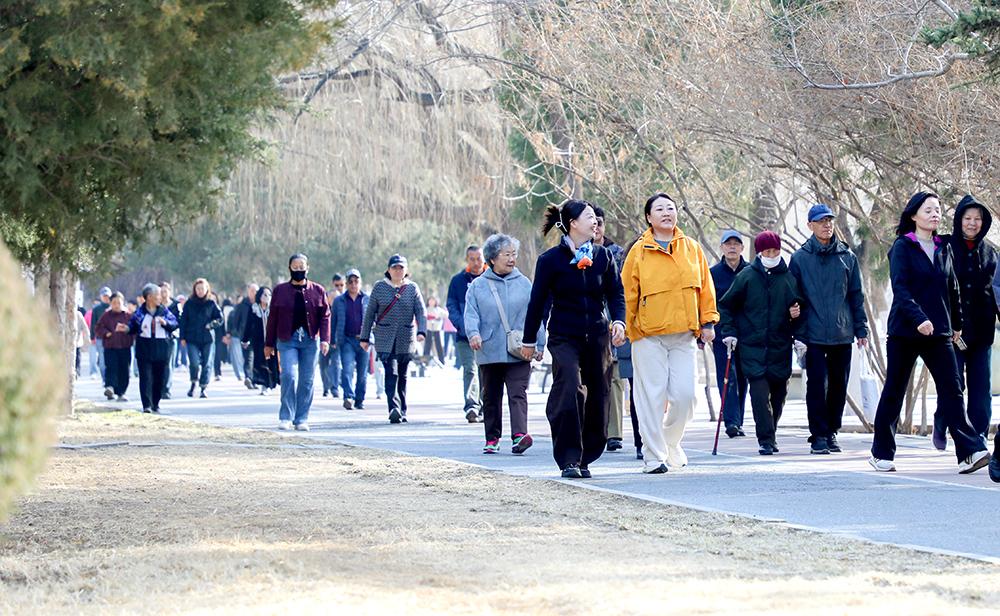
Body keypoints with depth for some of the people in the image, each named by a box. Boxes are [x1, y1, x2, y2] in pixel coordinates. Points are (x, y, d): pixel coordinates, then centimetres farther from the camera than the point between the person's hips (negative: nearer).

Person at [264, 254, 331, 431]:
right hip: (287, 340, -1)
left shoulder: (318, 291, 8)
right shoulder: (280, 290, 7)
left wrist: (325, 339, -4)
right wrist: (268, 343, 10)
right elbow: (272, 318, 10)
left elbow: (325, 316, 7)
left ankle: (302, 419, 12)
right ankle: (286, 417, -9)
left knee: (307, 380, 3)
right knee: (289, 376, -16)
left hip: (310, 341, 1)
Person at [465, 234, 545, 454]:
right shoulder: (478, 285, 7)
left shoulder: (523, 283, 9)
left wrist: (539, 344, 8)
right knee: (491, 397, 10)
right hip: (489, 352, 1)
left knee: (517, 393, -14)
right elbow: (471, 313, 0)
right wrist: (473, 333, -19)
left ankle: (520, 434, -26)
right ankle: (492, 439, 20)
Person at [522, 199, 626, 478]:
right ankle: (569, 459, -14)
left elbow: (615, 294, 11)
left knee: (597, 398, 3)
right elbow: (537, 302, 4)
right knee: (570, 392, -21)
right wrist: (529, 340, 9)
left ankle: (584, 458, 17)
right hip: (564, 337, -4)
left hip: (597, 337, 4)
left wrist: (618, 320, -9)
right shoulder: (550, 259, -4)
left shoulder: (603, 256, 6)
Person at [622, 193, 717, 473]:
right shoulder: (639, 251, 1)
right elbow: (628, 293, 3)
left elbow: (705, 287, 14)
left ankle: (670, 443, 21)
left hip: (684, 334, 2)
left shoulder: (691, 248, 10)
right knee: (652, 396, -4)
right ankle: (653, 455, 4)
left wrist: (708, 321, 9)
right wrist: (626, 328, -1)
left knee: (684, 396, -4)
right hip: (649, 334, -2)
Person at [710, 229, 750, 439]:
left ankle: (737, 420, 15)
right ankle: (731, 421, -17)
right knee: (727, 377, -10)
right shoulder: (713, 273, 4)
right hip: (722, 333, -2)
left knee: (742, 378, 7)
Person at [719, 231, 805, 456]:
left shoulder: (789, 277, 6)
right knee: (759, 391, -13)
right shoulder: (746, 276, 1)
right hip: (752, 345, -2)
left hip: (780, 347, 2)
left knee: (779, 392, 7)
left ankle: (770, 434, 26)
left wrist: (798, 336, 3)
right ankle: (765, 440, -13)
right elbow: (726, 306, 10)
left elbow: (799, 309, 16)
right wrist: (730, 332, 1)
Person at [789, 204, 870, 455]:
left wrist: (861, 328, 9)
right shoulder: (800, 258, 3)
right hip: (814, 335, -3)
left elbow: (856, 295, 14)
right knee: (817, 385, -9)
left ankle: (832, 432, 19)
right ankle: (818, 436, -2)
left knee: (839, 386, 6)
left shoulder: (847, 257, 9)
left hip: (842, 334, 3)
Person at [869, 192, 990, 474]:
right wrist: (919, 318, -26)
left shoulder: (943, 249, 11)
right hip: (904, 332, -4)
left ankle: (970, 451, -15)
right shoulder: (902, 247, -5)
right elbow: (900, 287, -15)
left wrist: (957, 323, 22)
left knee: (951, 389, -7)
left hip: (939, 333, 4)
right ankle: (882, 454, 16)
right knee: (893, 392, 4)